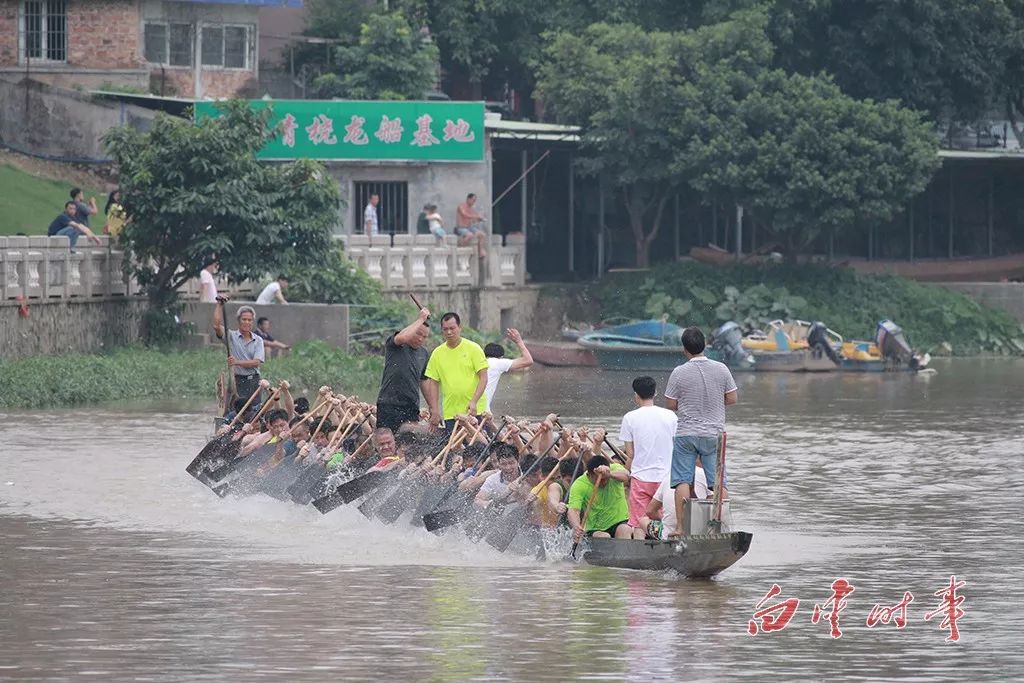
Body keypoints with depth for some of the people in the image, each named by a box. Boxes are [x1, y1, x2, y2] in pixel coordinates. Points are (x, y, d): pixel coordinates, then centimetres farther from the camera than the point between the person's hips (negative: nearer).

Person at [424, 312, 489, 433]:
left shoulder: (474, 348, -1)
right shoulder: (437, 353, 7)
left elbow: (483, 378, -4)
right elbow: (433, 383, 11)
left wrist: (474, 402, -16)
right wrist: (434, 410, 2)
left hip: (475, 410, -2)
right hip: (450, 413, 2)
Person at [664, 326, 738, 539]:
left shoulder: (679, 373, -10)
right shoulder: (721, 369, -5)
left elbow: (670, 405, -4)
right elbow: (732, 398, 3)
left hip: (686, 434, -2)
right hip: (714, 434, 2)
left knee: (683, 481, 2)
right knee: (718, 482, 8)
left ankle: (680, 527, -3)